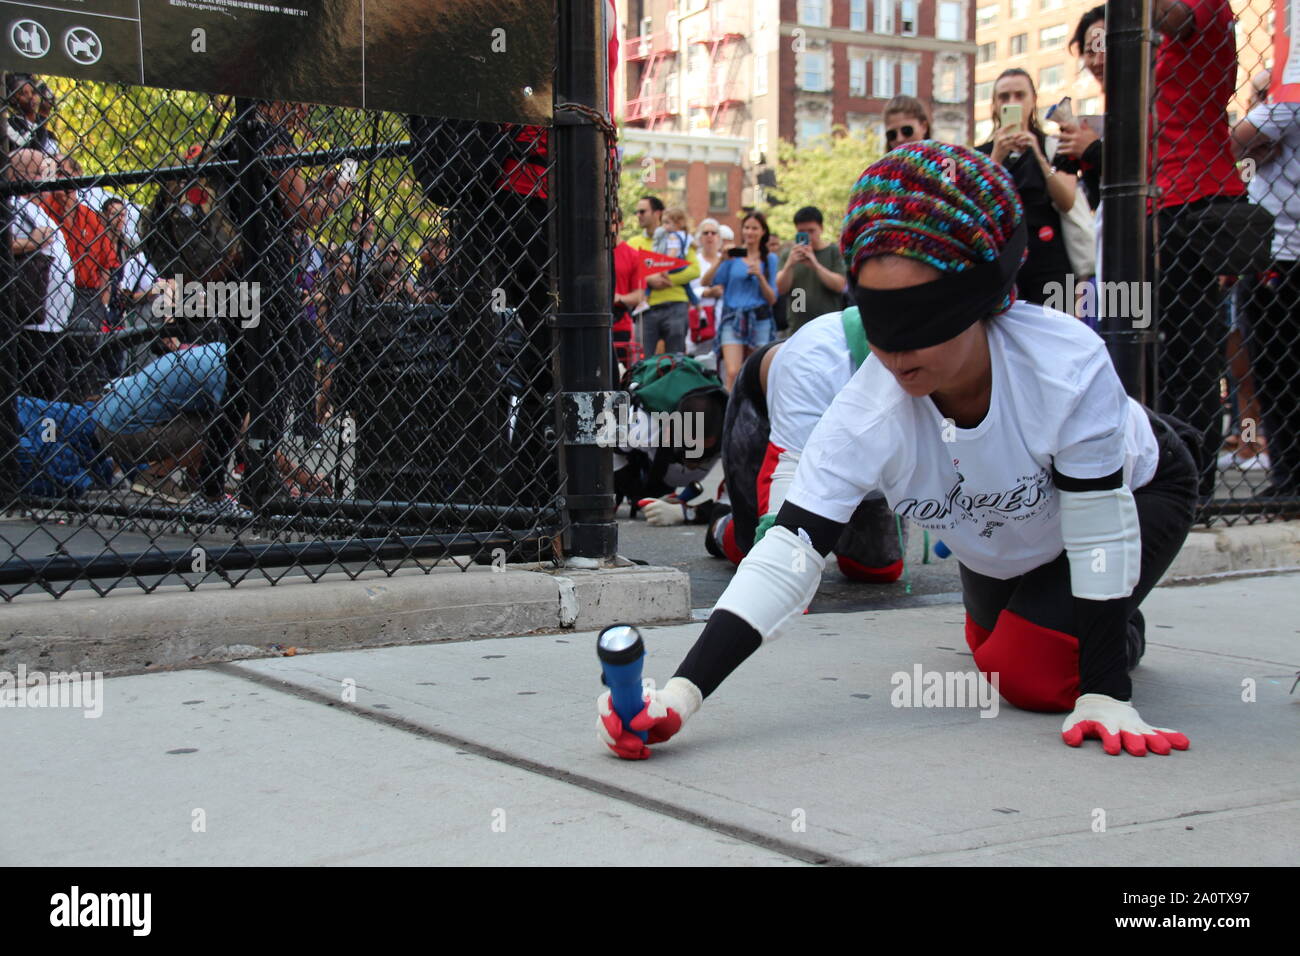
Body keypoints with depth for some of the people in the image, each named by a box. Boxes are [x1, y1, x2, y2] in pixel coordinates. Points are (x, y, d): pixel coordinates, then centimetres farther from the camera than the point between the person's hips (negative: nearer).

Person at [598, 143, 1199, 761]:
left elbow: (1099, 534, -36)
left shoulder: (1069, 365, -44)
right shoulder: (865, 414, -35)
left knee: (1037, 675, -16)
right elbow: (788, 555, -41)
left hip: (1135, 492, -4)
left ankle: (1122, 634, 15)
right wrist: (683, 691, -53)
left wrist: (1105, 694, -39)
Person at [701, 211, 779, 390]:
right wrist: (721, 260, -13)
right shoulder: (733, 256, 7)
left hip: (759, 320, 1)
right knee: (732, 373, -17)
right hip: (733, 319, -1)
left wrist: (760, 276, -9)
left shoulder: (770, 259, 9)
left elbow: (772, 299, 5)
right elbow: (706, 282, -2)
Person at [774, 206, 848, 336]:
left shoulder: (834, 251, 4)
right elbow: (781, 289, -1)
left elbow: (840, 285, -8)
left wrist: (815, 265, -21)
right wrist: (789, 265, -20)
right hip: (798, 328, 2)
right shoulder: (789, 255, 10)